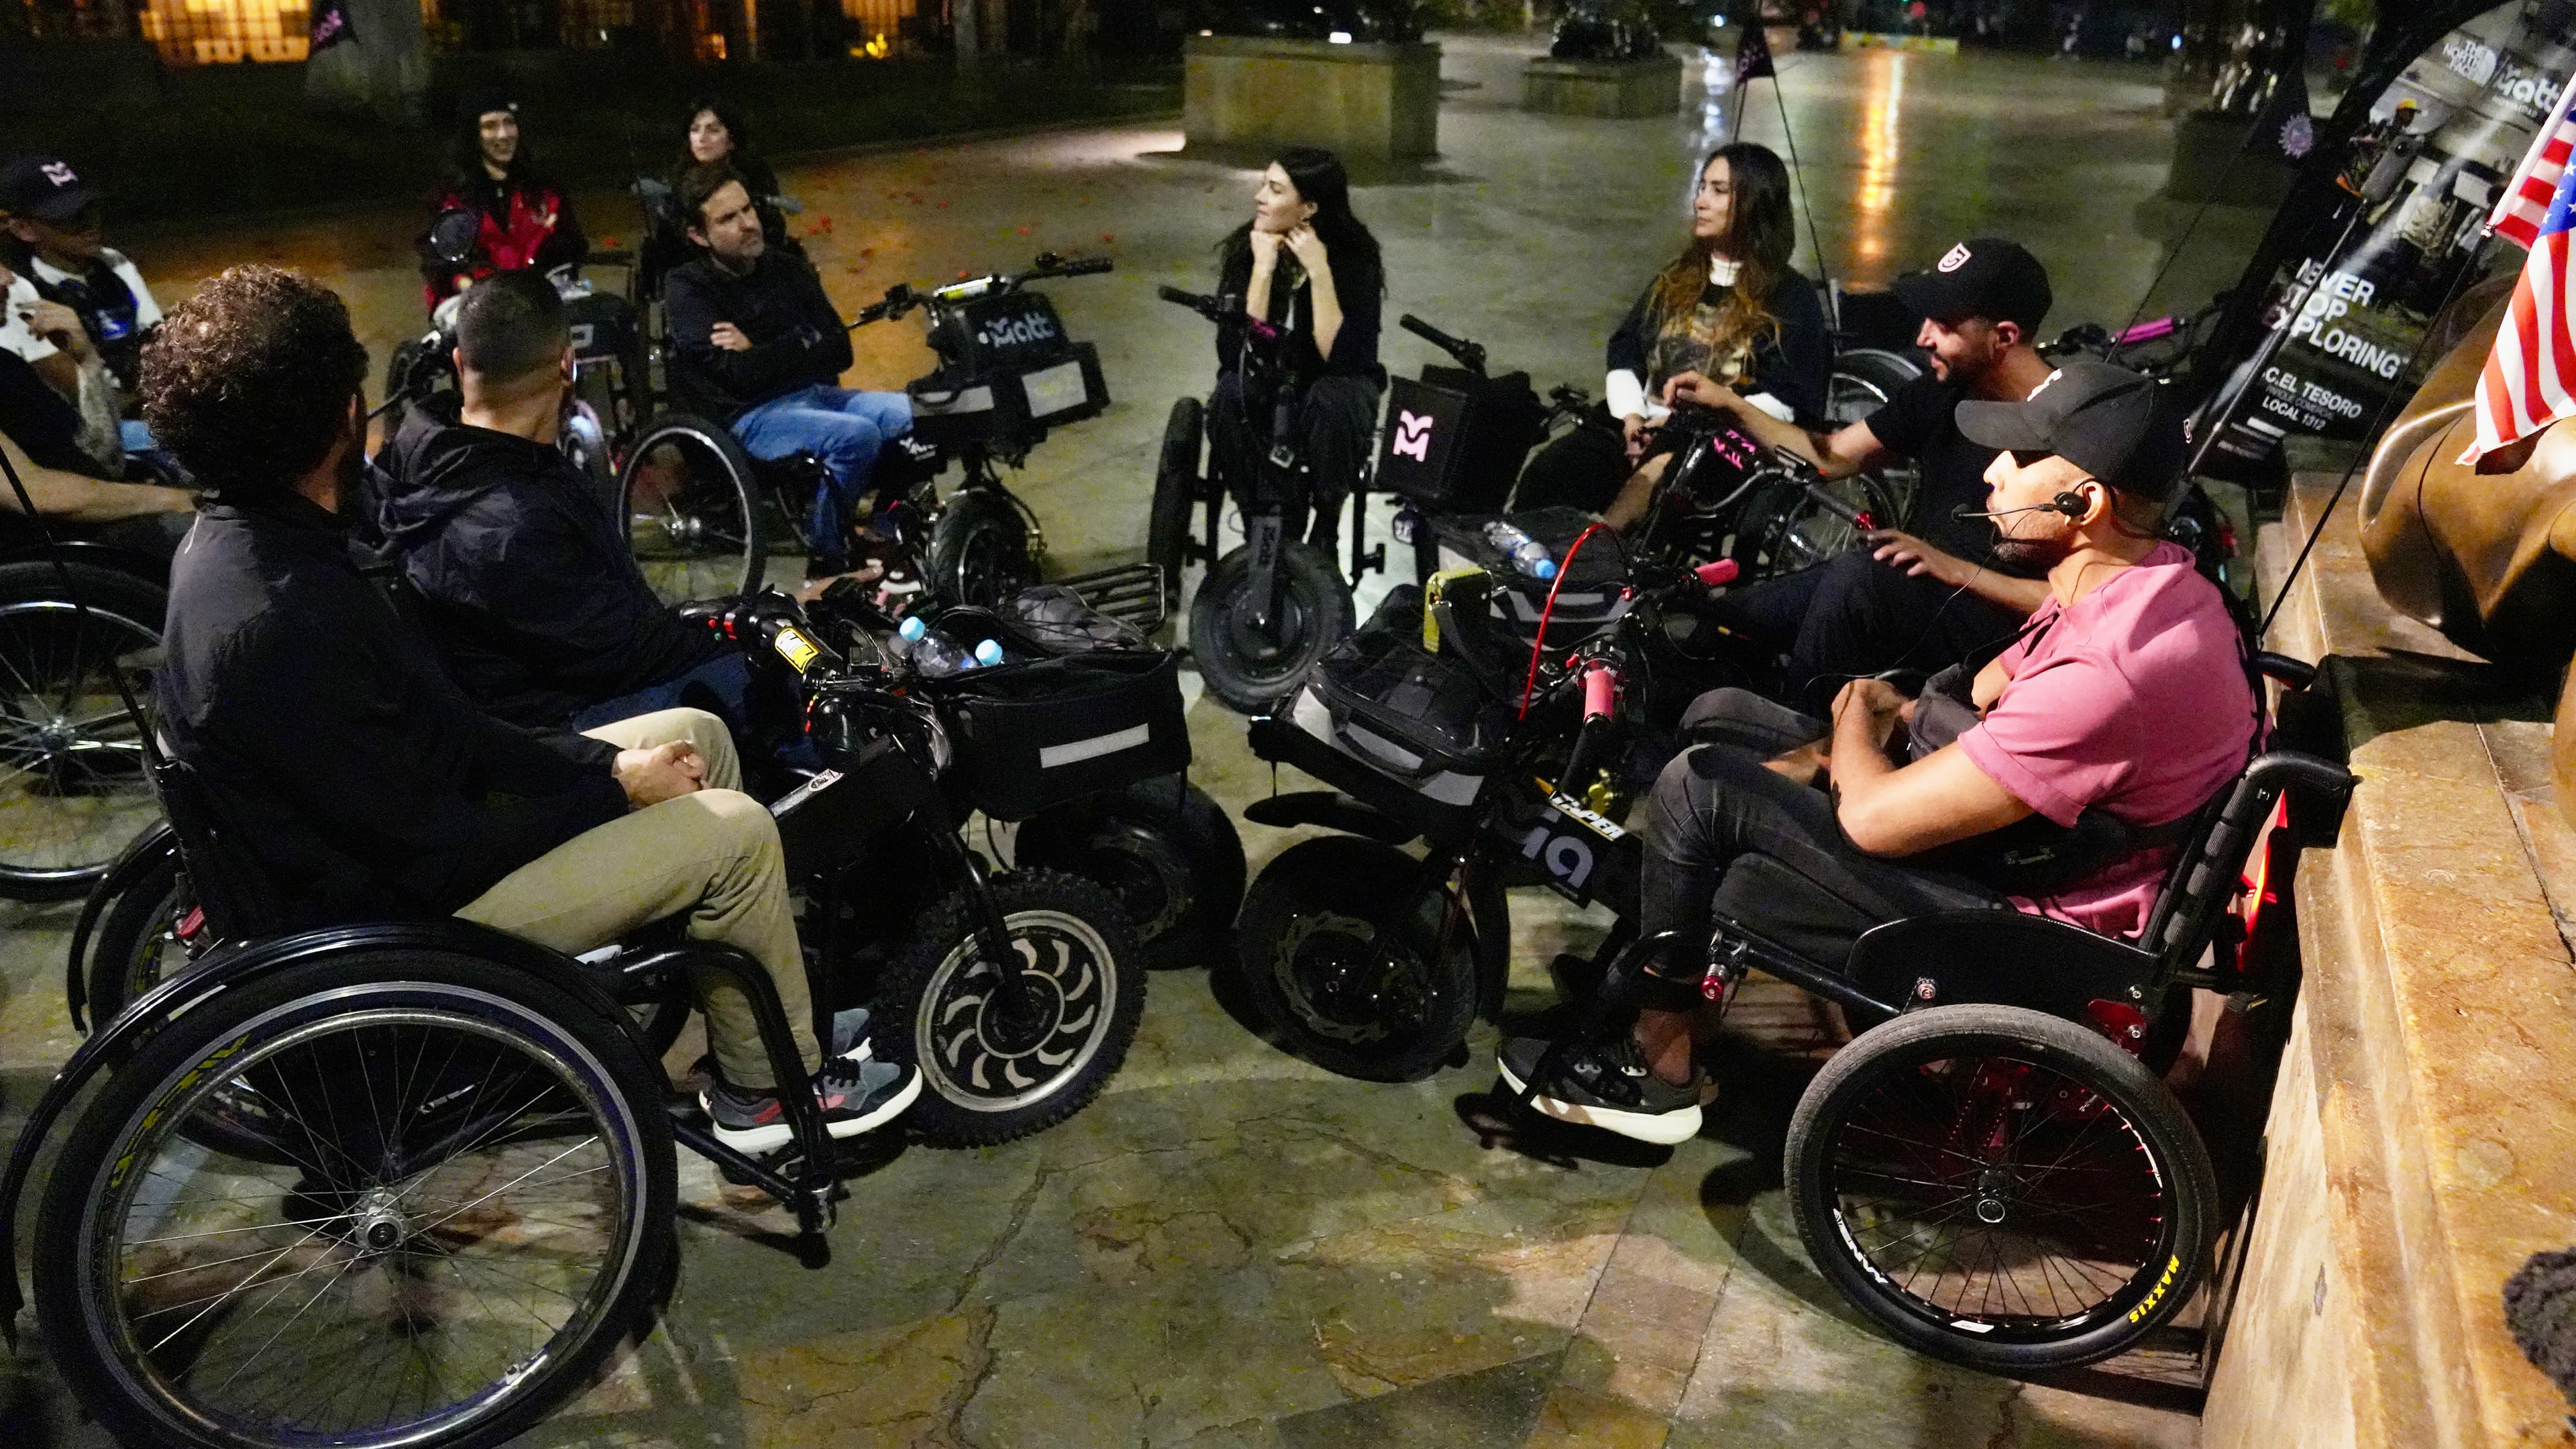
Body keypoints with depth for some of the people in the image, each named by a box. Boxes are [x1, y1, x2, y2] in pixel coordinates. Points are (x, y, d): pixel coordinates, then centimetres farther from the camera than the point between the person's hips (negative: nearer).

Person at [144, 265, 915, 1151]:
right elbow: (433, 853, -26)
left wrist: (600, 762, -2)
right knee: (736, 831, -11)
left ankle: (765, 1000, 23)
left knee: (697, 736, 11)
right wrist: (613, 790, -14)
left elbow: (435, 724, 5)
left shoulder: (240, 540, -1)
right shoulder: (276, 623, -32)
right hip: (407, 915, -9)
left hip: (394, 830, 10)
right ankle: (768, 1086, 11)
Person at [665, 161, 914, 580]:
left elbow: (839, 352, 6)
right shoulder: (686, 291, -3)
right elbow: (740, 375, -17)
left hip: (815, 395, 6)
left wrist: (759, 351, -5)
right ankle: (827, 562, -16)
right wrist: (802, 344, -6)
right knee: (856, 435, -32)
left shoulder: (788, 270, 13)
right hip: (748, 417, -6)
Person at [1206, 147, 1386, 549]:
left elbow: (1344, 359, -27)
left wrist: (1319, 272, -30)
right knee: (1230, 398, -32)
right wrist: (1263, 269, -27)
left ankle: (1327, 522, -11)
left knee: (1333, 399, -36)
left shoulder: (1352, 255, -17)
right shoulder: (1245, 250, -12)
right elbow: (1235, 354, -23)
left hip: (1329, 387, -1)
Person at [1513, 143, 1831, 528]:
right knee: (1547, 475, -26)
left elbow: (1783, 403, -4)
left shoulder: (1792, 298, 6)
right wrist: (1631, 415, -1)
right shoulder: (1677, 277, 24)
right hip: (1641, 428, 5)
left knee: (1649, 482, -40)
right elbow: (1625, 352, 20)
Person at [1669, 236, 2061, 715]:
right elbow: (1833, 456, 11)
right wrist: (1730, 403, 1)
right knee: (1720, 620, -12)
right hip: (1914, 590, 7)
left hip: (1993, 612, -7)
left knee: (1858, 577, -35)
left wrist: (1956, 569, -23)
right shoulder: (1943, 393, 5)